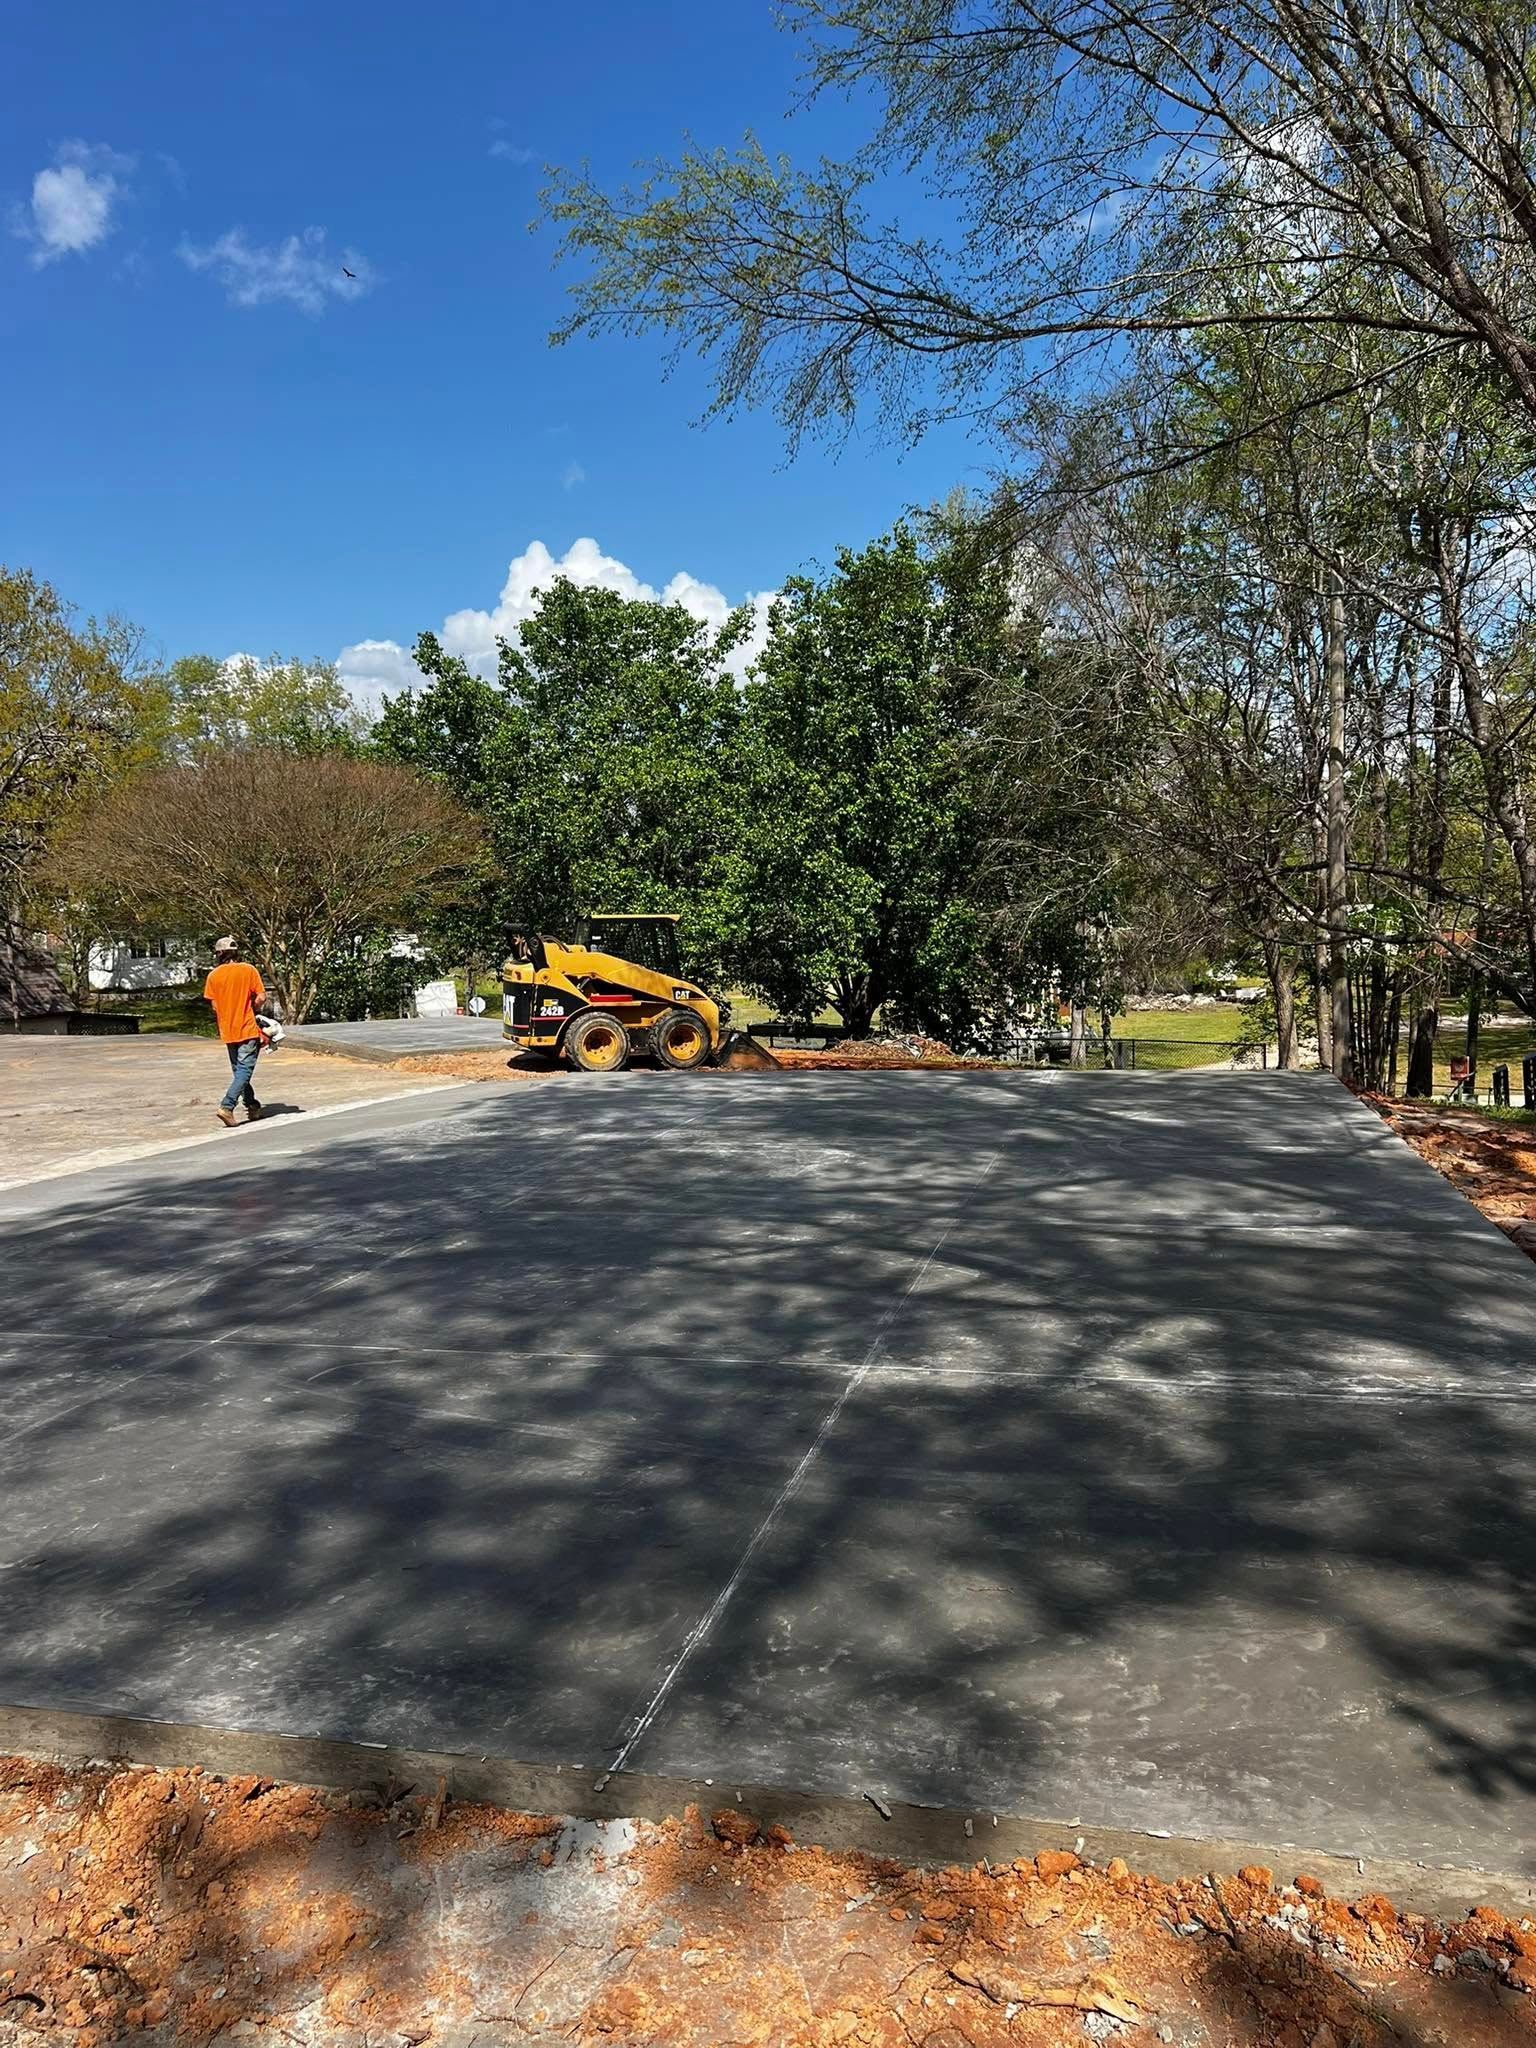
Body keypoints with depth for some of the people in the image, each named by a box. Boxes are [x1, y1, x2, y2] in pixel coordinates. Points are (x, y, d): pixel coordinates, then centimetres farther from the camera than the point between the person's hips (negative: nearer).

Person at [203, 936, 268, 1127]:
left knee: (239, 1071, 17)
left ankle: (253, 1107, 22)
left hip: (228, 1031, 3)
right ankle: (227, 1106, -18)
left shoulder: (213, 976, 1)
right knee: (244, 1071, -4)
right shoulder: (248, 970, -5)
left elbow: (214, 1007, 2)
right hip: (248, 1029, -3)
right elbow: (261, 997, -9)